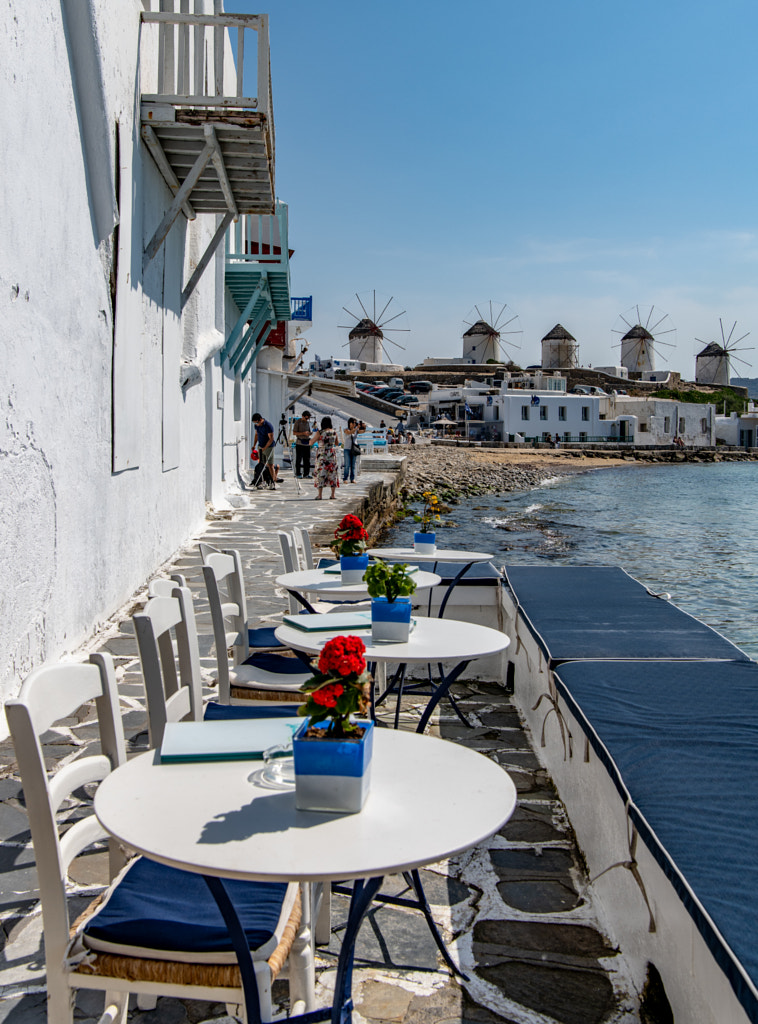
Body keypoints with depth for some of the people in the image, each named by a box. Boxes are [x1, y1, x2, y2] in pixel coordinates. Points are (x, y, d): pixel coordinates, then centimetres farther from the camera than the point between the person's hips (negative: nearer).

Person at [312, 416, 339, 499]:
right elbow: (337, 443, 15)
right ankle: (332, 494, 12)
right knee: (332, 472, 10)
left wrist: (315, 435, 11)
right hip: (332, 453, 3)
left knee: (321, 473, 1)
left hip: (322, 454, -3)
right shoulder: (334, 432, 1)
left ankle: (319, 495, 0)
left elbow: (311, 442, -5)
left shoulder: (320, 432, -10)